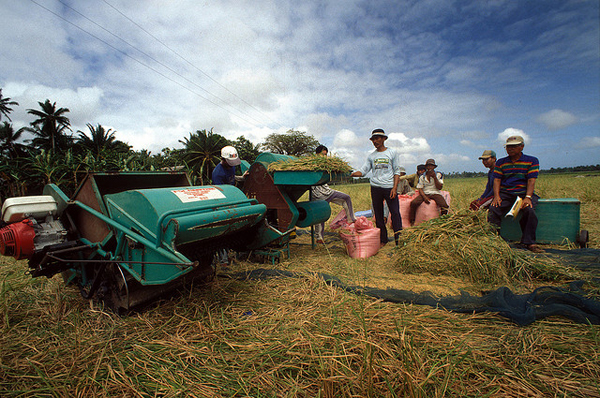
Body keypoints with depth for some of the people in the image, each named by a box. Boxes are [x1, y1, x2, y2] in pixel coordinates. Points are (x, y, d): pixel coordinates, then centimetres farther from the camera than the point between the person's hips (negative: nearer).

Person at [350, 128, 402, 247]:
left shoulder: (392, 153, 5)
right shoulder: (371, 156, 11)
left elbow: (397, 172, 2)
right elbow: (363, 170, 4)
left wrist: (395, 188, -9)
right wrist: (351, 174, -15)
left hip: (389, 187, -3)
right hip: (375, 187, 3)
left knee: (395, 213, -6)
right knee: (378, 215, 6)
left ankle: (399, 239, 2)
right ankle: (383, 240, 16)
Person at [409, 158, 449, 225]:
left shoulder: (438, 175, 8)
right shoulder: (422, 176, 10)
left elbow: (439, 187, -1)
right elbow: (420, 189, 4)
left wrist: (434, 177, -11)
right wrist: (424, 197, -15)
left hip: (435, 193, 0)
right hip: (425, 193, 1)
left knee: (444, 206, -31)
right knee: (414, 203, -28)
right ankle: (411, 222, -15)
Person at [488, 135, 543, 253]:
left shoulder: (532, 161, 10)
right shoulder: (500, 162, 16)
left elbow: (531, 180, -2)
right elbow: (496, 180, 6)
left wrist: (527, 197, -17)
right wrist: (496, 196, -11)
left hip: (524, 193, -1)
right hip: (505, 193, 2)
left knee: (529, 211, -32)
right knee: (493, 210, -27)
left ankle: (529, 242, -20)